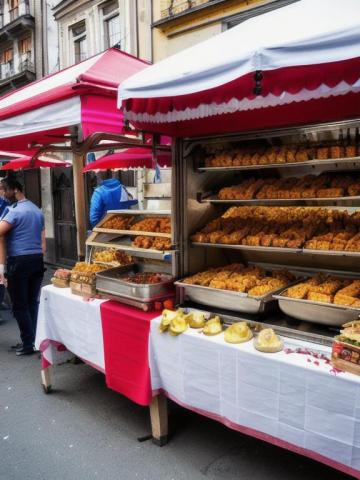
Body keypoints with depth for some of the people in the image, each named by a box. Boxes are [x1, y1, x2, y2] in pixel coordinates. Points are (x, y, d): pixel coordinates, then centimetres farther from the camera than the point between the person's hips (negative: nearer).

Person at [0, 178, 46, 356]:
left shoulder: (15, 210, -12)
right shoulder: (37, 210, 15)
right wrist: (39, 258, 18)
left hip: (19, 261, -8)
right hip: (37, 260, 8)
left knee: (19, 305, 2)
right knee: (33, 302, 13)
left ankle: (28, 343, 7)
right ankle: (38, 339, 18)